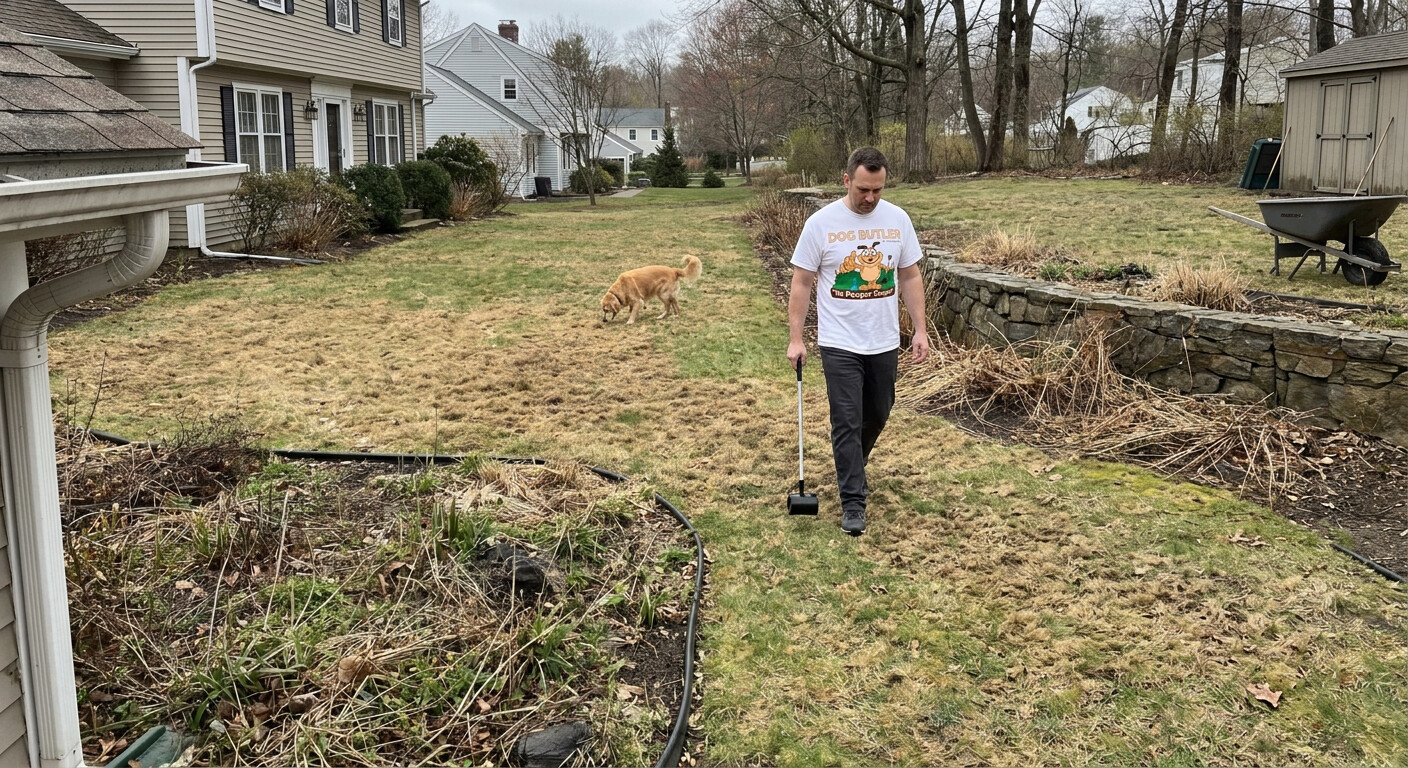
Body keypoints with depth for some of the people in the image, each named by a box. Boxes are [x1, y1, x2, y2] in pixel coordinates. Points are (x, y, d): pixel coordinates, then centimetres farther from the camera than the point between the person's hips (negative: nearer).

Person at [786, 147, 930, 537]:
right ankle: (853, 502, 3)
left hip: (884, 343, 4)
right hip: (840, 344, -4)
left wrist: (920, 330, 2)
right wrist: (795, 339, -9)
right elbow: (802, 283, -6)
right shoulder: (822, 223, -10)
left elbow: (910, 277, 7)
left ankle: (851, 468, 45)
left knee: (876, 416, 19)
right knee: (847, 423, -5)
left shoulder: (898, 219, 0)